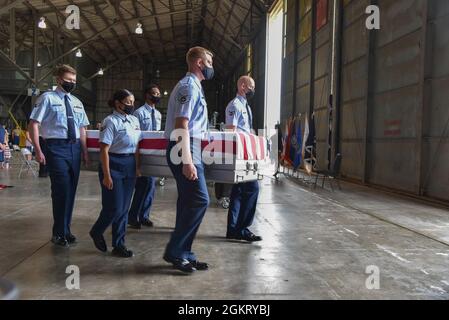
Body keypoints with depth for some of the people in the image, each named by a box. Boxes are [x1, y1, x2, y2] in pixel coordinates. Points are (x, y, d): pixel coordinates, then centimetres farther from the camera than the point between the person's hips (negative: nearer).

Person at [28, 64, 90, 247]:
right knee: (61, 190, -6)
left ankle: (65, 230, 24)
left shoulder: (77, 102, 15)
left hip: (75, 148, 6)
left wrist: (84, 151, 10)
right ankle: (59, 233, 9)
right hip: (56, 147, -6)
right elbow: (33, 124, -7)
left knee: (71, 190, 10)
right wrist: (38, 151, -14)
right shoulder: (48, 98, -3)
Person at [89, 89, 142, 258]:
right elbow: (104, 149, -14)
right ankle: (96, 232, 26)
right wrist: (106, 175, -16)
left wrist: (137, 167, 11)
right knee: (114, 207, -4)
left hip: (129, 165, 7)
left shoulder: (134, 120, 10)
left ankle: (119, 245, 21)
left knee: (124, 208, 10)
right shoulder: (111, 121, -11)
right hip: (114, 164, -6)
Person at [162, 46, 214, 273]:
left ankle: (182, 254, 18)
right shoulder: (189, 86, -11)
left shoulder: (193, 86, 20)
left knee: (188, 201, 11)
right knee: (199, 199, -11)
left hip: (189, 149, 10)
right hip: (185, 150, -10)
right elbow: (181, 126, -21)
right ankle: (174, 251, -3)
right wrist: (187, 161, -27)